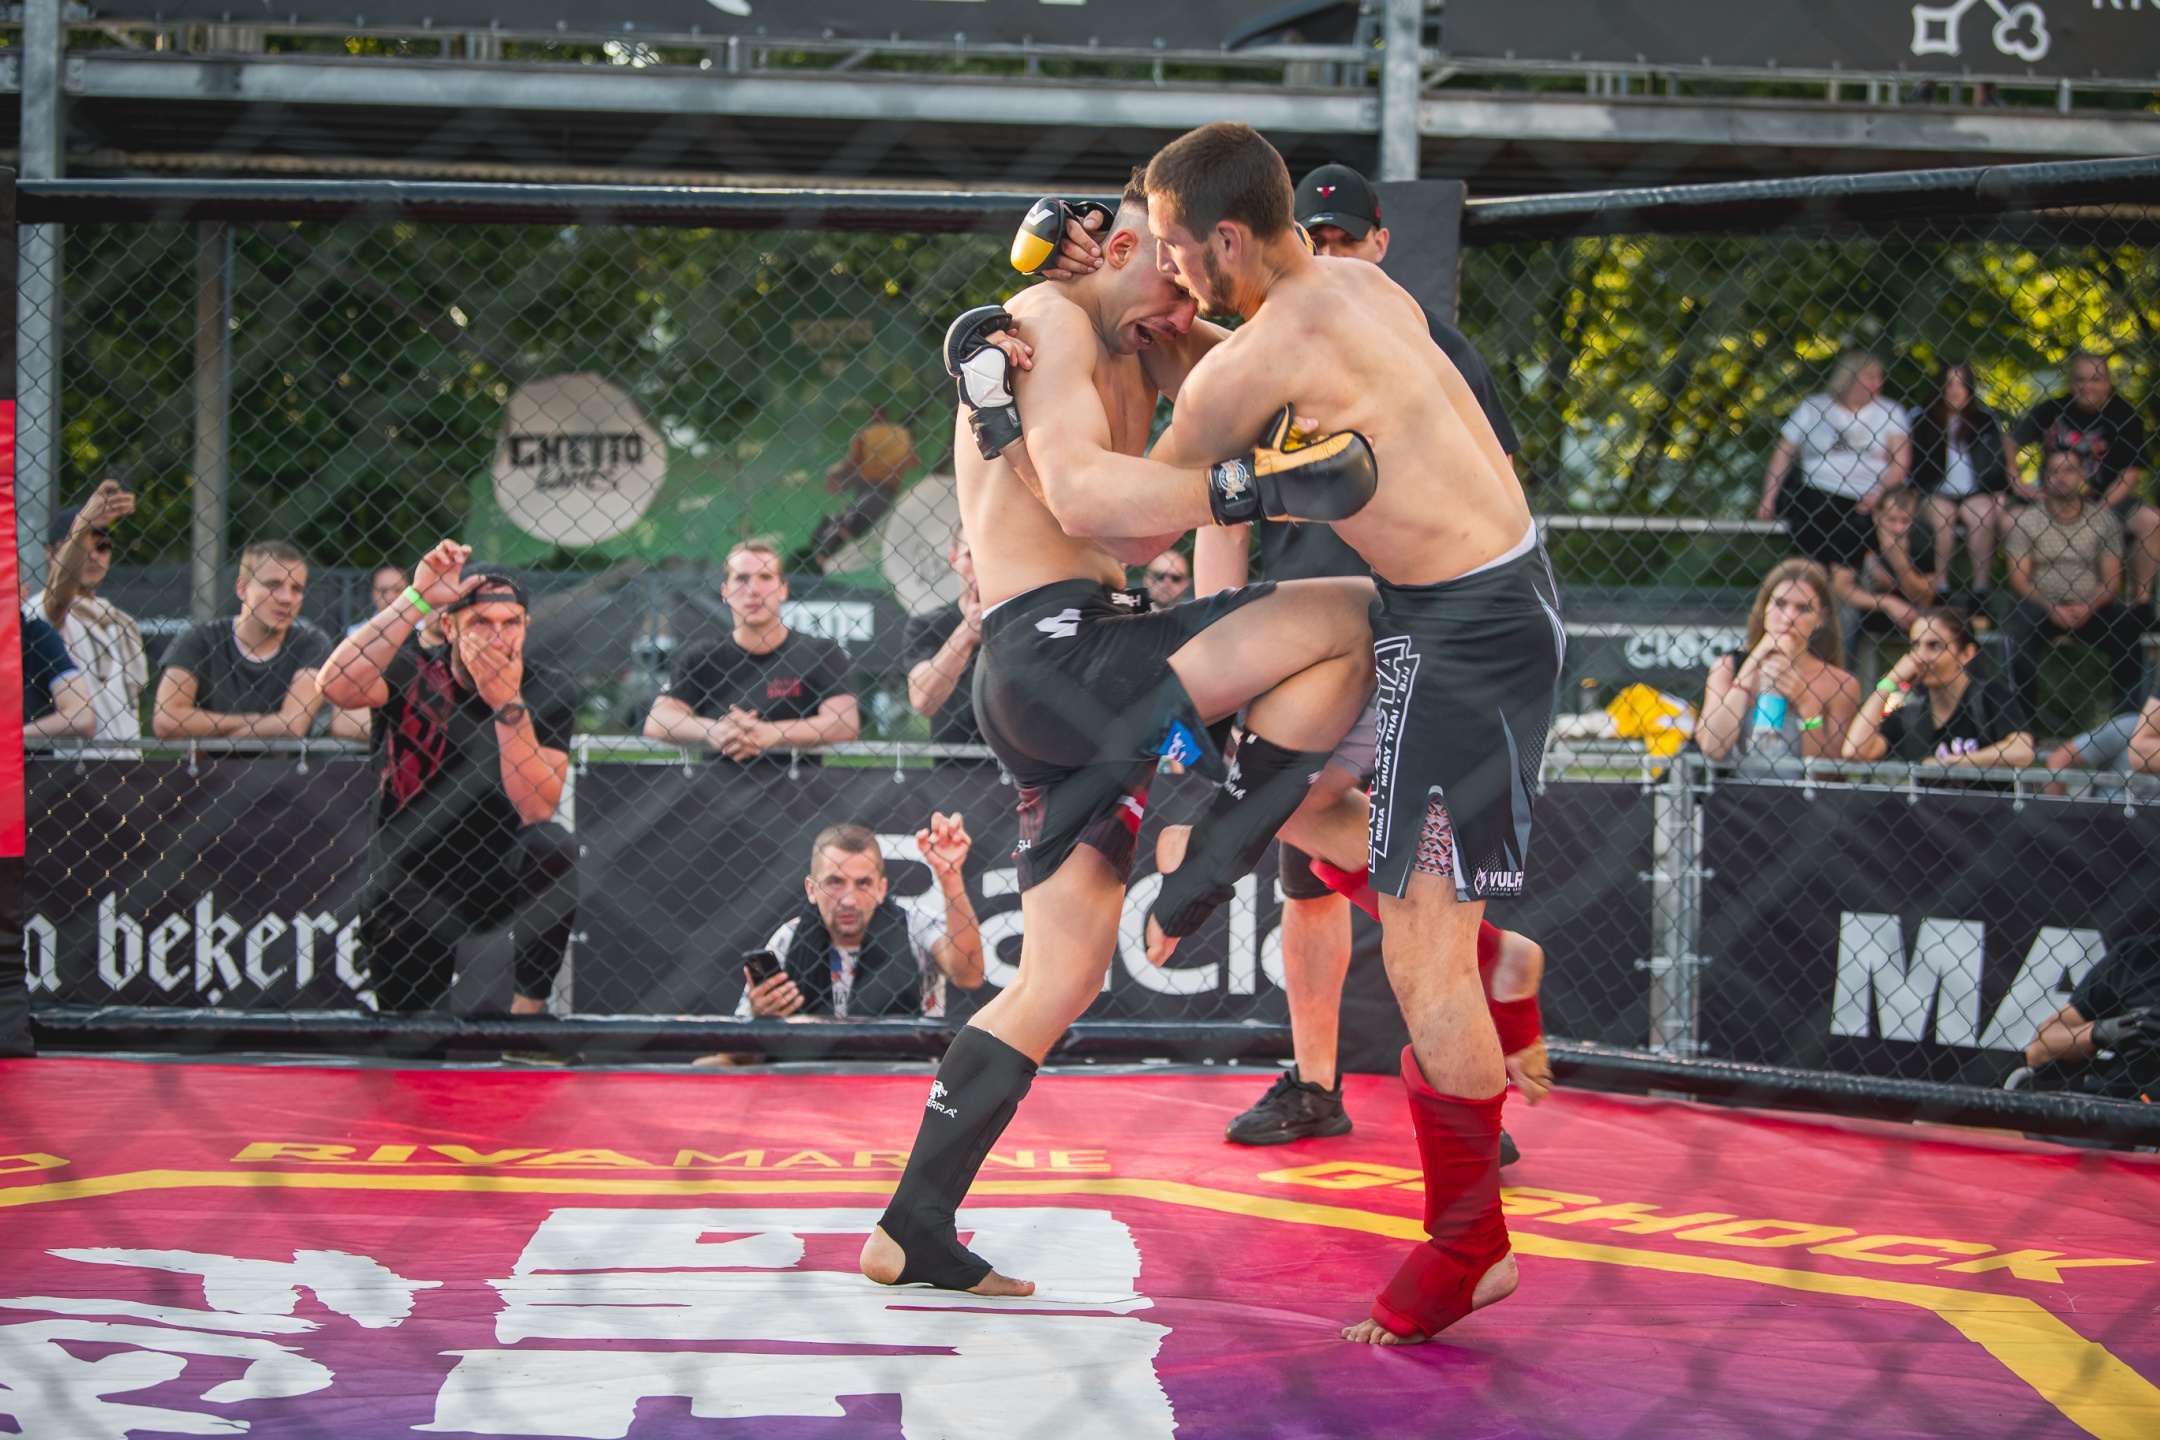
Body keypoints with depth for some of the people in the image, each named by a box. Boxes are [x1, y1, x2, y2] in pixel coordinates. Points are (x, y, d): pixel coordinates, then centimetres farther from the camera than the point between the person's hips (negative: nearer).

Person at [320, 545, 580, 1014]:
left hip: (502, 879, 0)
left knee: (554, 847, -31)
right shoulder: (413, 674, -8)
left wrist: (508, 705, -29)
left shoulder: (551, 694, -7)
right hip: (408, 890, 0)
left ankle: (530, 1004, -16)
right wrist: (417, 599, -33)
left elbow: (536, 809, -18)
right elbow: (337, 686, -30)